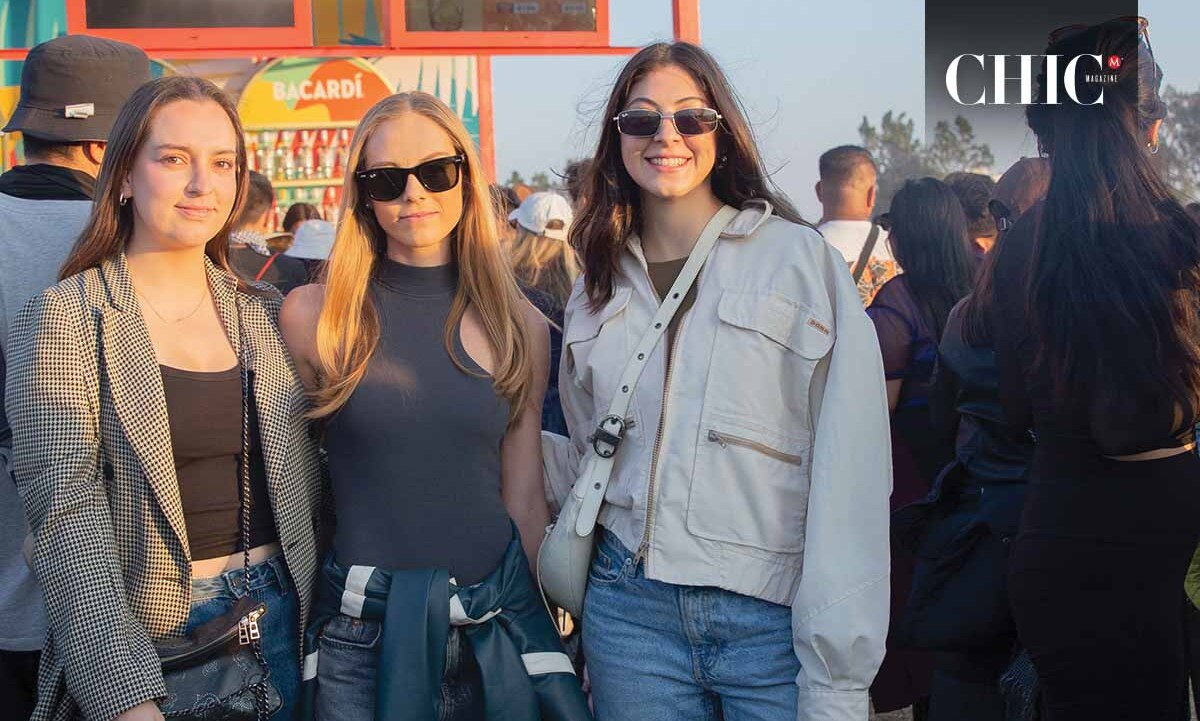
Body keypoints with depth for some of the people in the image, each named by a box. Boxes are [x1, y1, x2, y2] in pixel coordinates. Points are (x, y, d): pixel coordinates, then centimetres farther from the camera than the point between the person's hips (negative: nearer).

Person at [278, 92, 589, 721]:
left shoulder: (520, 325, 2)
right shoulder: (313, 314, -3)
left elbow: (526, 504, 6)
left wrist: (559, 639, 7)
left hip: (500, 627, 2)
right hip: (362, 637, -1)